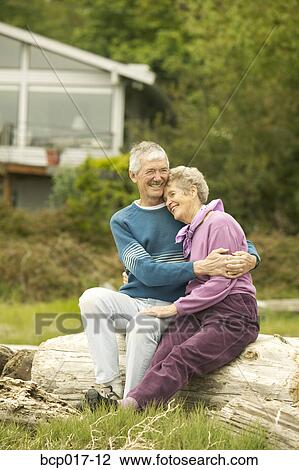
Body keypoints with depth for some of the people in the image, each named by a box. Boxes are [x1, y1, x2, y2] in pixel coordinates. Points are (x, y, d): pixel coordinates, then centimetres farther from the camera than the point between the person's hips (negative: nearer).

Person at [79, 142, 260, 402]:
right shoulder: (122, 221, 6)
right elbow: (144, 270, -10)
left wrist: (250, 259, -18)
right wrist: (199, 268, -23)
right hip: (132, 300, 2)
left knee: (143, 328, -35)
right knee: (91, 298, -29)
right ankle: (109, 383, -29)